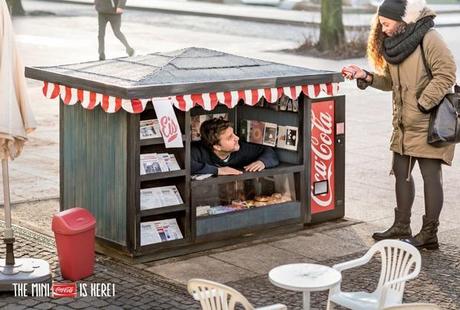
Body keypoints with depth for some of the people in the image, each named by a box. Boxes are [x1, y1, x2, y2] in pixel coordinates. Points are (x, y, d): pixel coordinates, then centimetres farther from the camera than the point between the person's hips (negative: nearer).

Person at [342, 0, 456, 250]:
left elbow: (446, 74, -20)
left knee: (431, 175, -1)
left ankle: (429, 234, 7)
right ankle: (402, 226, 26)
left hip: (429, 123, -8)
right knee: (401, 173, 14)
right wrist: (365, 76, 1)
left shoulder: (428, 39, -16)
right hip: (403, 124, 9)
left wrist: (423, 104, -20)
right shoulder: (393, 43, 9)